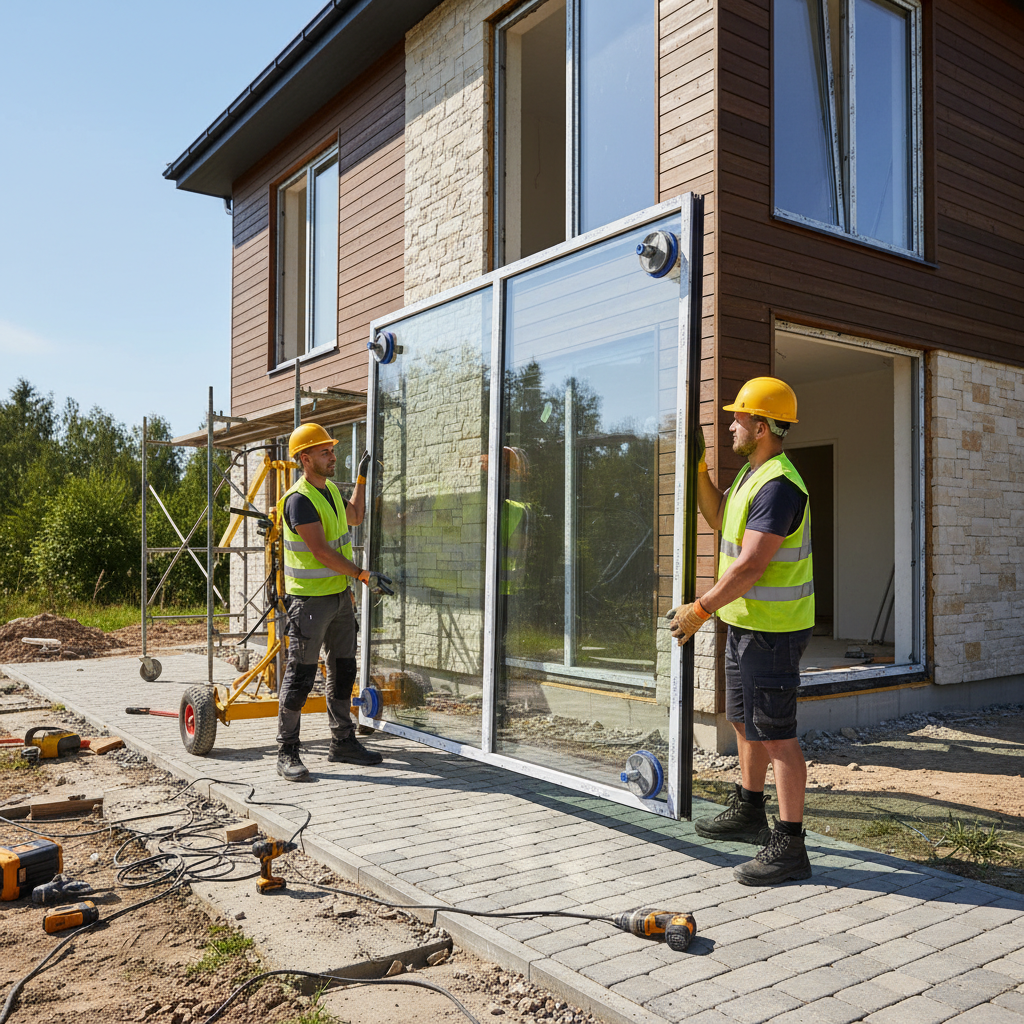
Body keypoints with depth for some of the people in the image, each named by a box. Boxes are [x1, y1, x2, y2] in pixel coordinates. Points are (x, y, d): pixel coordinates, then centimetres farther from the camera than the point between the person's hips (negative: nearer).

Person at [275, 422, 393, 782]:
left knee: (343, 670, 14)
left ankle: (343, 742, 26)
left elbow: (354, 517, 31)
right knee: (301, 675, -3)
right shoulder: (299, 499, -18)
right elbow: (321, 551, -23)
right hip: (309, 599, -9)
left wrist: (362, 478, 28)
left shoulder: (330, 489, 11)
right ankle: (287, 752, 8)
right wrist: (364, 576, -23)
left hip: (340, 595, 9)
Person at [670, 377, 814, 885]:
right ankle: (748, 812, 38)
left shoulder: (778, 485, -23)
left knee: (775, 735, -4)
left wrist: (700, 609, -20)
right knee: (744, 720, 22)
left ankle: (789, 846, 5)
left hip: (771, 628, -11)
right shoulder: (753, 472, 11)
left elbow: (750, 566, -27)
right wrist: (698, 466, 15)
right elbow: (717, 517, 25)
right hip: (746, 621, 11)